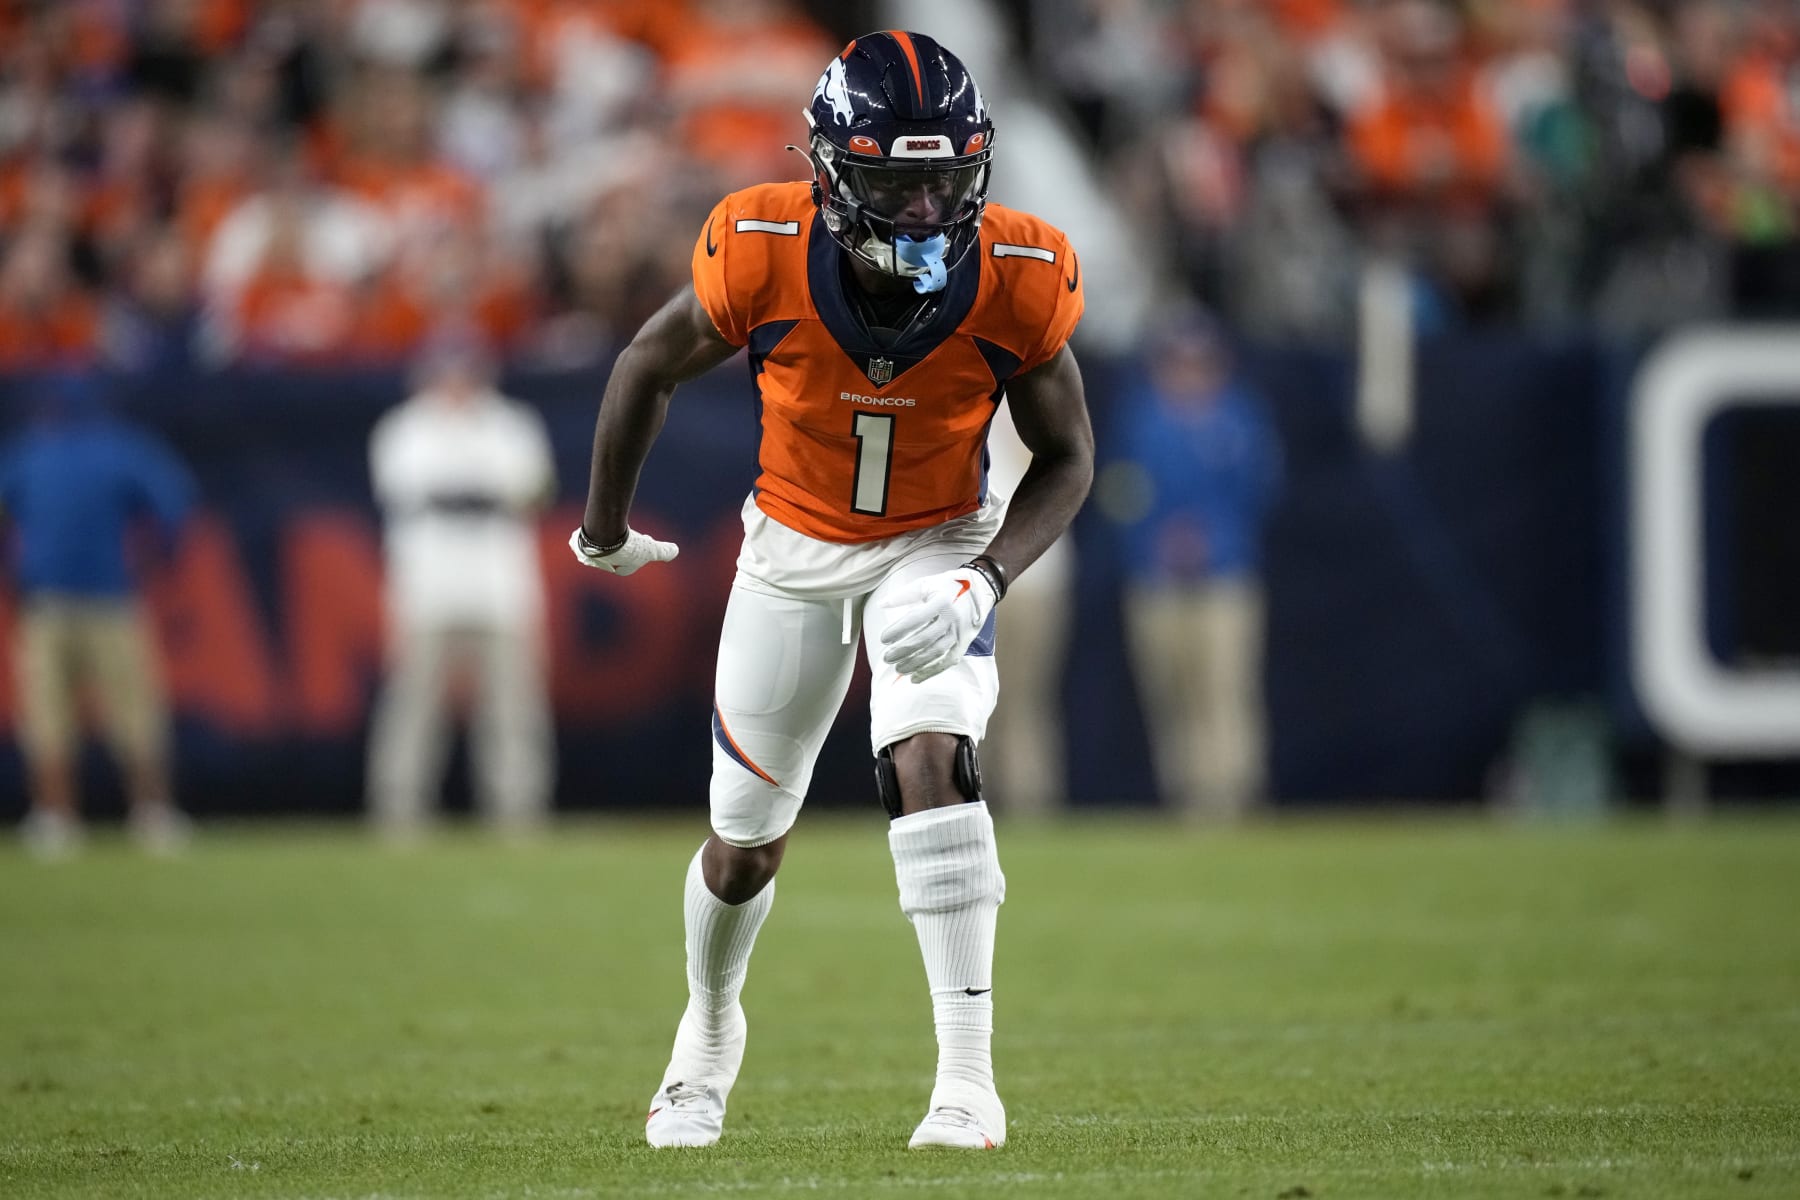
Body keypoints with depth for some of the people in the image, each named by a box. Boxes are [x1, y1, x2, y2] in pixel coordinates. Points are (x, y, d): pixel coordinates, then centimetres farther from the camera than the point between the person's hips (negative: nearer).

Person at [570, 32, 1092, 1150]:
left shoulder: (1016, 281, -26)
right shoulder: (763, 257, -28)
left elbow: (1067, 455, -10)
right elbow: (650, 368, -7)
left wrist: (984, 582, -27)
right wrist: (604, 529, 8)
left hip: (938, 544, -1)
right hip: (795, 546, 1)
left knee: (931, 763, -27)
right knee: (745, 848, 11)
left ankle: (968, 1079, -24)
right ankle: (710, 1029, 43)